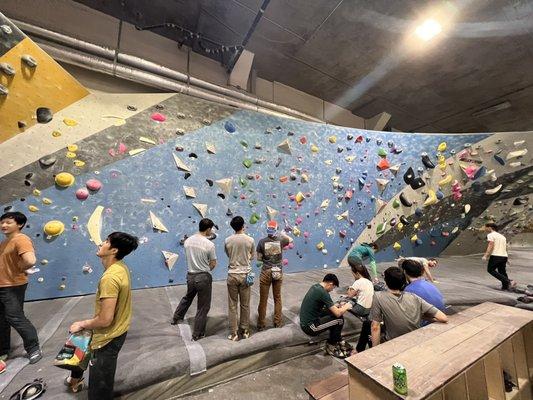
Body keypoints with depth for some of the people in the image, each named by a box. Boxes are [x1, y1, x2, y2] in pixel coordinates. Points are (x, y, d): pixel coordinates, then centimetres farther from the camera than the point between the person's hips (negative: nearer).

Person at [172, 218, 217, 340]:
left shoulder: (188, 241, -3)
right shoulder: (209, 244, -20)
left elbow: (190, 257, 10)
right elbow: (213, 264, -9)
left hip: (190, 275, 6)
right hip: (204, 277, -6)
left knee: (187, 298, 33)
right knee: (203, 307, 11)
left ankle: (176, 318, 52)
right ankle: (197, 334, 23)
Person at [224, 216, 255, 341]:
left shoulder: (228, 240, -6)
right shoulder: (250, 240, -9)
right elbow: (252, 256, 4)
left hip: (232, 275, 0)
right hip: (245, 275, 0)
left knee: (232, 305, 13)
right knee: (245, 305, 14)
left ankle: (233, 333, 22)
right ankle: (244, 331, 28)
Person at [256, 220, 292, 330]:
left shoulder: (262, 242, -11)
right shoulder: (280, 240, -7)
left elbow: (259, 259, -5)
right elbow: (290, 240, 15)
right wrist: (283, 234, 33)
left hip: (266, 272, -1)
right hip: (278, 272, 2)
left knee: (263, 299, 11)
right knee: (277, 298, 18)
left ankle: (261, 324, 23)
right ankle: (278, 322, 29)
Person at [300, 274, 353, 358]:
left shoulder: (315, 286, 6)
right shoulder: (323, 292, -23)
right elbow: (337, 313, -18)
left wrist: (337, 305, 13)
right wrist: (346, 307, 1)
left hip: (305, 322, 9)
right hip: (310, 327, -9)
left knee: (332, 313, 13)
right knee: (339, 320, -5)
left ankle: (339, 341, 26)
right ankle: (331, 346, 15)